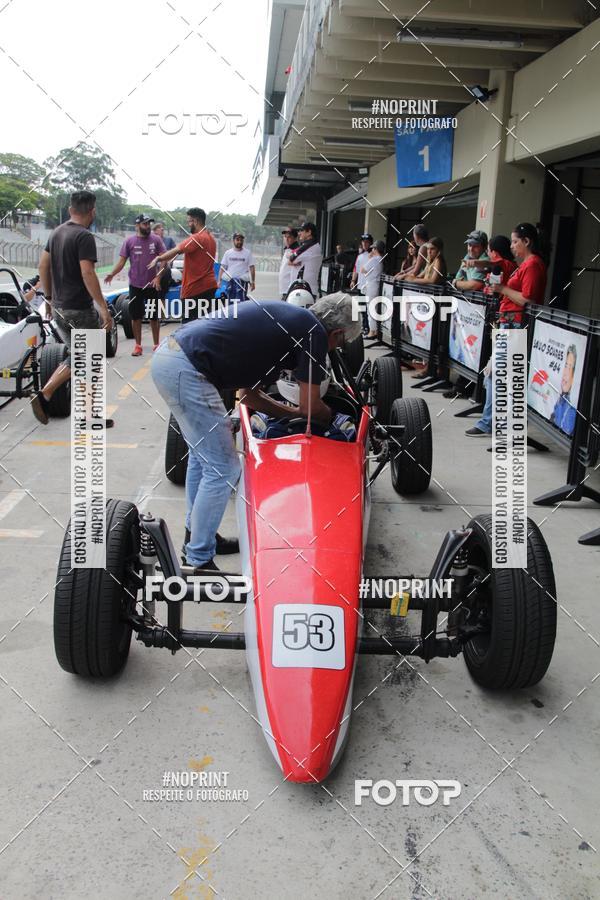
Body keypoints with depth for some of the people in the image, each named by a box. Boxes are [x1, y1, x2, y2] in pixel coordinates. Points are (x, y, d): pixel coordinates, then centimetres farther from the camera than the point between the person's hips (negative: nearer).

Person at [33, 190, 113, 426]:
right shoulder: (84, 236, -15)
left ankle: (43, 397, 6)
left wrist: (49, 297, 22)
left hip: (59, 308, 8)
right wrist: (103, 307, -23)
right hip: (80, 310, -8)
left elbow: (43, 265, 15)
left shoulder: (57, 232, 11)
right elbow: (87, 273, -23)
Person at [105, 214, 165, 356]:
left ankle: (156, 344, 18)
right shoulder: (129, 241, -1)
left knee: (154, 316, 7)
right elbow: (122, 261, -1)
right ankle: (137, 345, 16)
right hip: (135, 285, 0)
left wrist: (158, 277, -15)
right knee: (136, 316, 5)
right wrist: (112, 274, -17)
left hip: (152, 285, 0)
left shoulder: (156, 239, 0)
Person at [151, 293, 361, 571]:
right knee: (223, 469, 1)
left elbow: (247, 394, 26)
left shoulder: (283, 319, 23)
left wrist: (294, 412, 33)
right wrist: (330, 416, 25)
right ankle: (201, 563, 12)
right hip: (187, 371, -10)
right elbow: (310, 407, 4)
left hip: (167, 354, 10)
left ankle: (196, 535, 40)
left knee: (202, 455, 24)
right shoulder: (314, 332, -1)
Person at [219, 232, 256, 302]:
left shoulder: (248, 253, 4)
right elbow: (222, 267, 9)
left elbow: (252, 267, 3)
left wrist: (253, 281, -3)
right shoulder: (227, 253, 9)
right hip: (230, 280, 3)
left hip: (242, 281, -3)